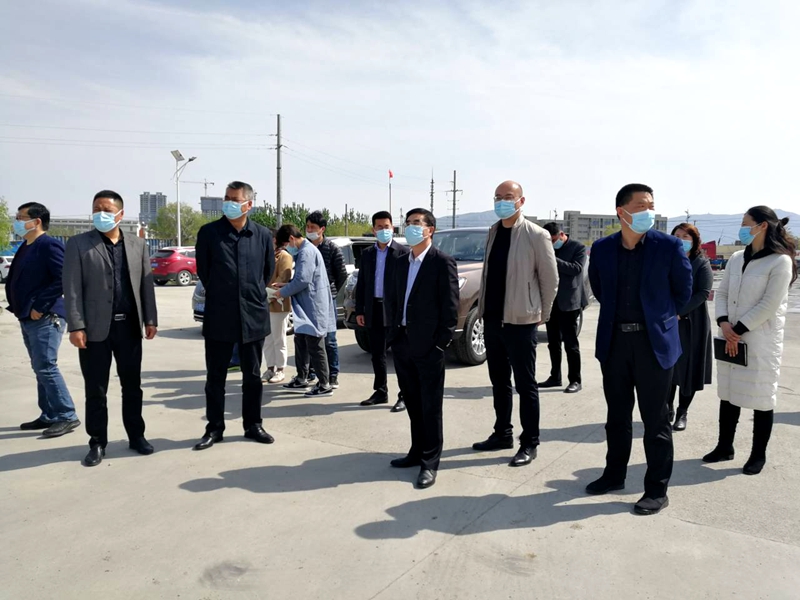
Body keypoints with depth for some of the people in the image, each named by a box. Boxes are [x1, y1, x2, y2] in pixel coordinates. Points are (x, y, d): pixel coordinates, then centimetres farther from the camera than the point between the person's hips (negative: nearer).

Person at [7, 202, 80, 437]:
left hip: (45, 319, -10)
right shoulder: (25, 248, 16)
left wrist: (40, 307, -20)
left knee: (46, 368, -8)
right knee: (40, 369, 13)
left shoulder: (49, 245, -13)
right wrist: (17, 307, 10)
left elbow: (64, 279, -23)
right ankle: (49, 415, 22)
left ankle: (67, 416, 0)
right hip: (28, 319, 10)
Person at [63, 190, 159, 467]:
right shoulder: (78, 244, 0)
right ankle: (97, 442, 19)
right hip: (95, 328, -2)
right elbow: (72, 289, -5)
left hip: (129, 326, 3)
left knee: (132, 385, 11)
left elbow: (146, 284, 9)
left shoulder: (138, 245, 9)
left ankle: (136, 436, 24)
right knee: (96, 390, 6)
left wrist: (150, 319, 3)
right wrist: (76, 326, -12)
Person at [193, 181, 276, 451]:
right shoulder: (208, 232, -3)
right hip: (219, 316, -1)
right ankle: (214, 428, 20)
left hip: (253, 315, 1)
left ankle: (253, 425, 24)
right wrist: (219, 295, 12)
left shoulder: (262, 235, 1)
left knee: (253, 375, 10)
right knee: (215, 376, 7)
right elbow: (203, 271, 6)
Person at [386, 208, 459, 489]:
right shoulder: (402, 263, 13)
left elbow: (450, 308, -11)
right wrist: (394, 334, 8)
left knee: (430, 406, 3)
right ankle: (417, 451, 30)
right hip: (402, 344, 7)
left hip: (428, 347, -7)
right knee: (413, 403, 16)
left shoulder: (443, 262, -8)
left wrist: (440, 344, -14)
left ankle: (430, 462, 13)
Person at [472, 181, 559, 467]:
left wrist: (541, 314, 0)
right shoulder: (493, 232, 9)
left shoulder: (536, 235, -10)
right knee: (499, 381, 16)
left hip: (520, 320, -6)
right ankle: (502, 434, 30)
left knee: (525, 385, 4)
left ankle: (529, 443, 16)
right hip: (491, 318, 6)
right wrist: (483, 307, 11)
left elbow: (550, 279, -6)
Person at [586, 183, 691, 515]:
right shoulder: (601, 248, 1)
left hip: (654, 342, -3)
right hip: (614, 341, 3)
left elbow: (683, 291, 4)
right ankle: (614, 475, 31)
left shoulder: (669, 246, -7)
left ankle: (657, 489, 17)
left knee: (655, 419, 5)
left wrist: (658, 316, 12)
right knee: (617, 414, 15)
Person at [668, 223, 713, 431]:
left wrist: (680, 312, -20)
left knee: (688, 367, 5)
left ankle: (682, 413, 16)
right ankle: (668, 408, 21)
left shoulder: (702, 263, -1)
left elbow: (704, 293, -11)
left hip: (691, 324, -2)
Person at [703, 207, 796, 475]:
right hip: (731, 339, 6)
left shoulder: (780, 261, -9)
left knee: (761, 398, 4)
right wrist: (724, 322, -8)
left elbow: (769, 305, -15)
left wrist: (738, 331, -14)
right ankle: (725, 447, 25)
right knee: (728, 394, 12)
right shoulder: (736, 258, 10)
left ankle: (759, 454, 18)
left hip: (761, 342, -6)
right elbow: (722, 292, 8)